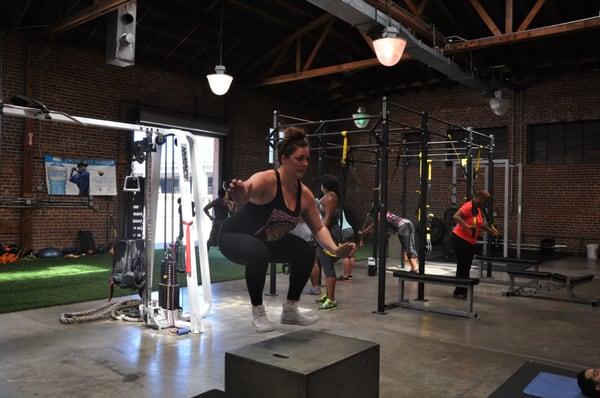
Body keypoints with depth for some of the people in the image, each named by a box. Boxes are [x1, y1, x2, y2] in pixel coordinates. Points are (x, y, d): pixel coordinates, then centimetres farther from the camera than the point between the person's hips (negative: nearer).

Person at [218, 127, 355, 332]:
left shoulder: (304, 194, -8)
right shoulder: (267, 180, -30)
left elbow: (318, 228, -1)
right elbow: (244, 193, -51)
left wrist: (335, 249, -17)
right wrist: (238, 192, -76)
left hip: (269, 240, 7)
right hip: (234, 236, -7)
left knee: (306, 252, -4)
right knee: (258, 254, -37)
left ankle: (290, 310, 11)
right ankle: (257, 312, -14)